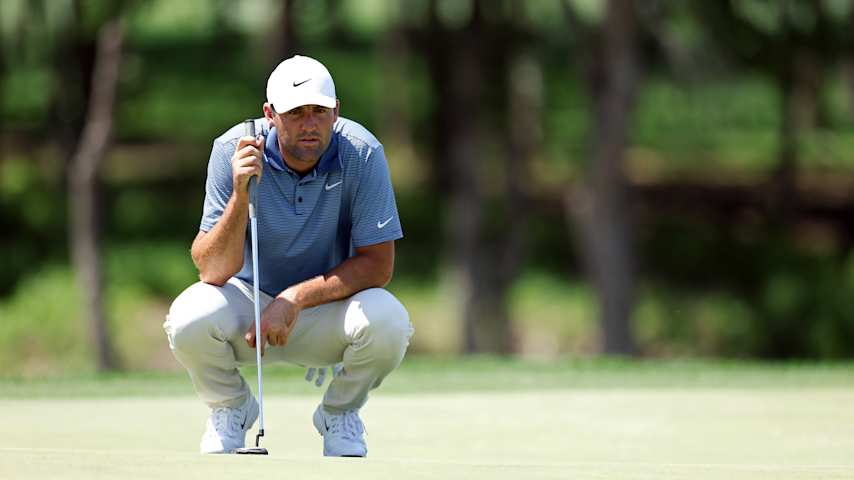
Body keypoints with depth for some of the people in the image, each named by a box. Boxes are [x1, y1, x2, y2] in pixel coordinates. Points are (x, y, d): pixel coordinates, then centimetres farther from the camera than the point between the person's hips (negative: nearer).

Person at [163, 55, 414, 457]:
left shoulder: (362, 155, -19)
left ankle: (340, 413, 2)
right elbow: (212, 271, -24)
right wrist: (240, 196, -40)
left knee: (387, 322, -32)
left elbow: (378, 264, -18)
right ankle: (231, 409, 3)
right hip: (251, 299, 0)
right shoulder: (234, 150, -19)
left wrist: (296, 298, -29)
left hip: (327, 302, 0)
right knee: (188, 320, -31)